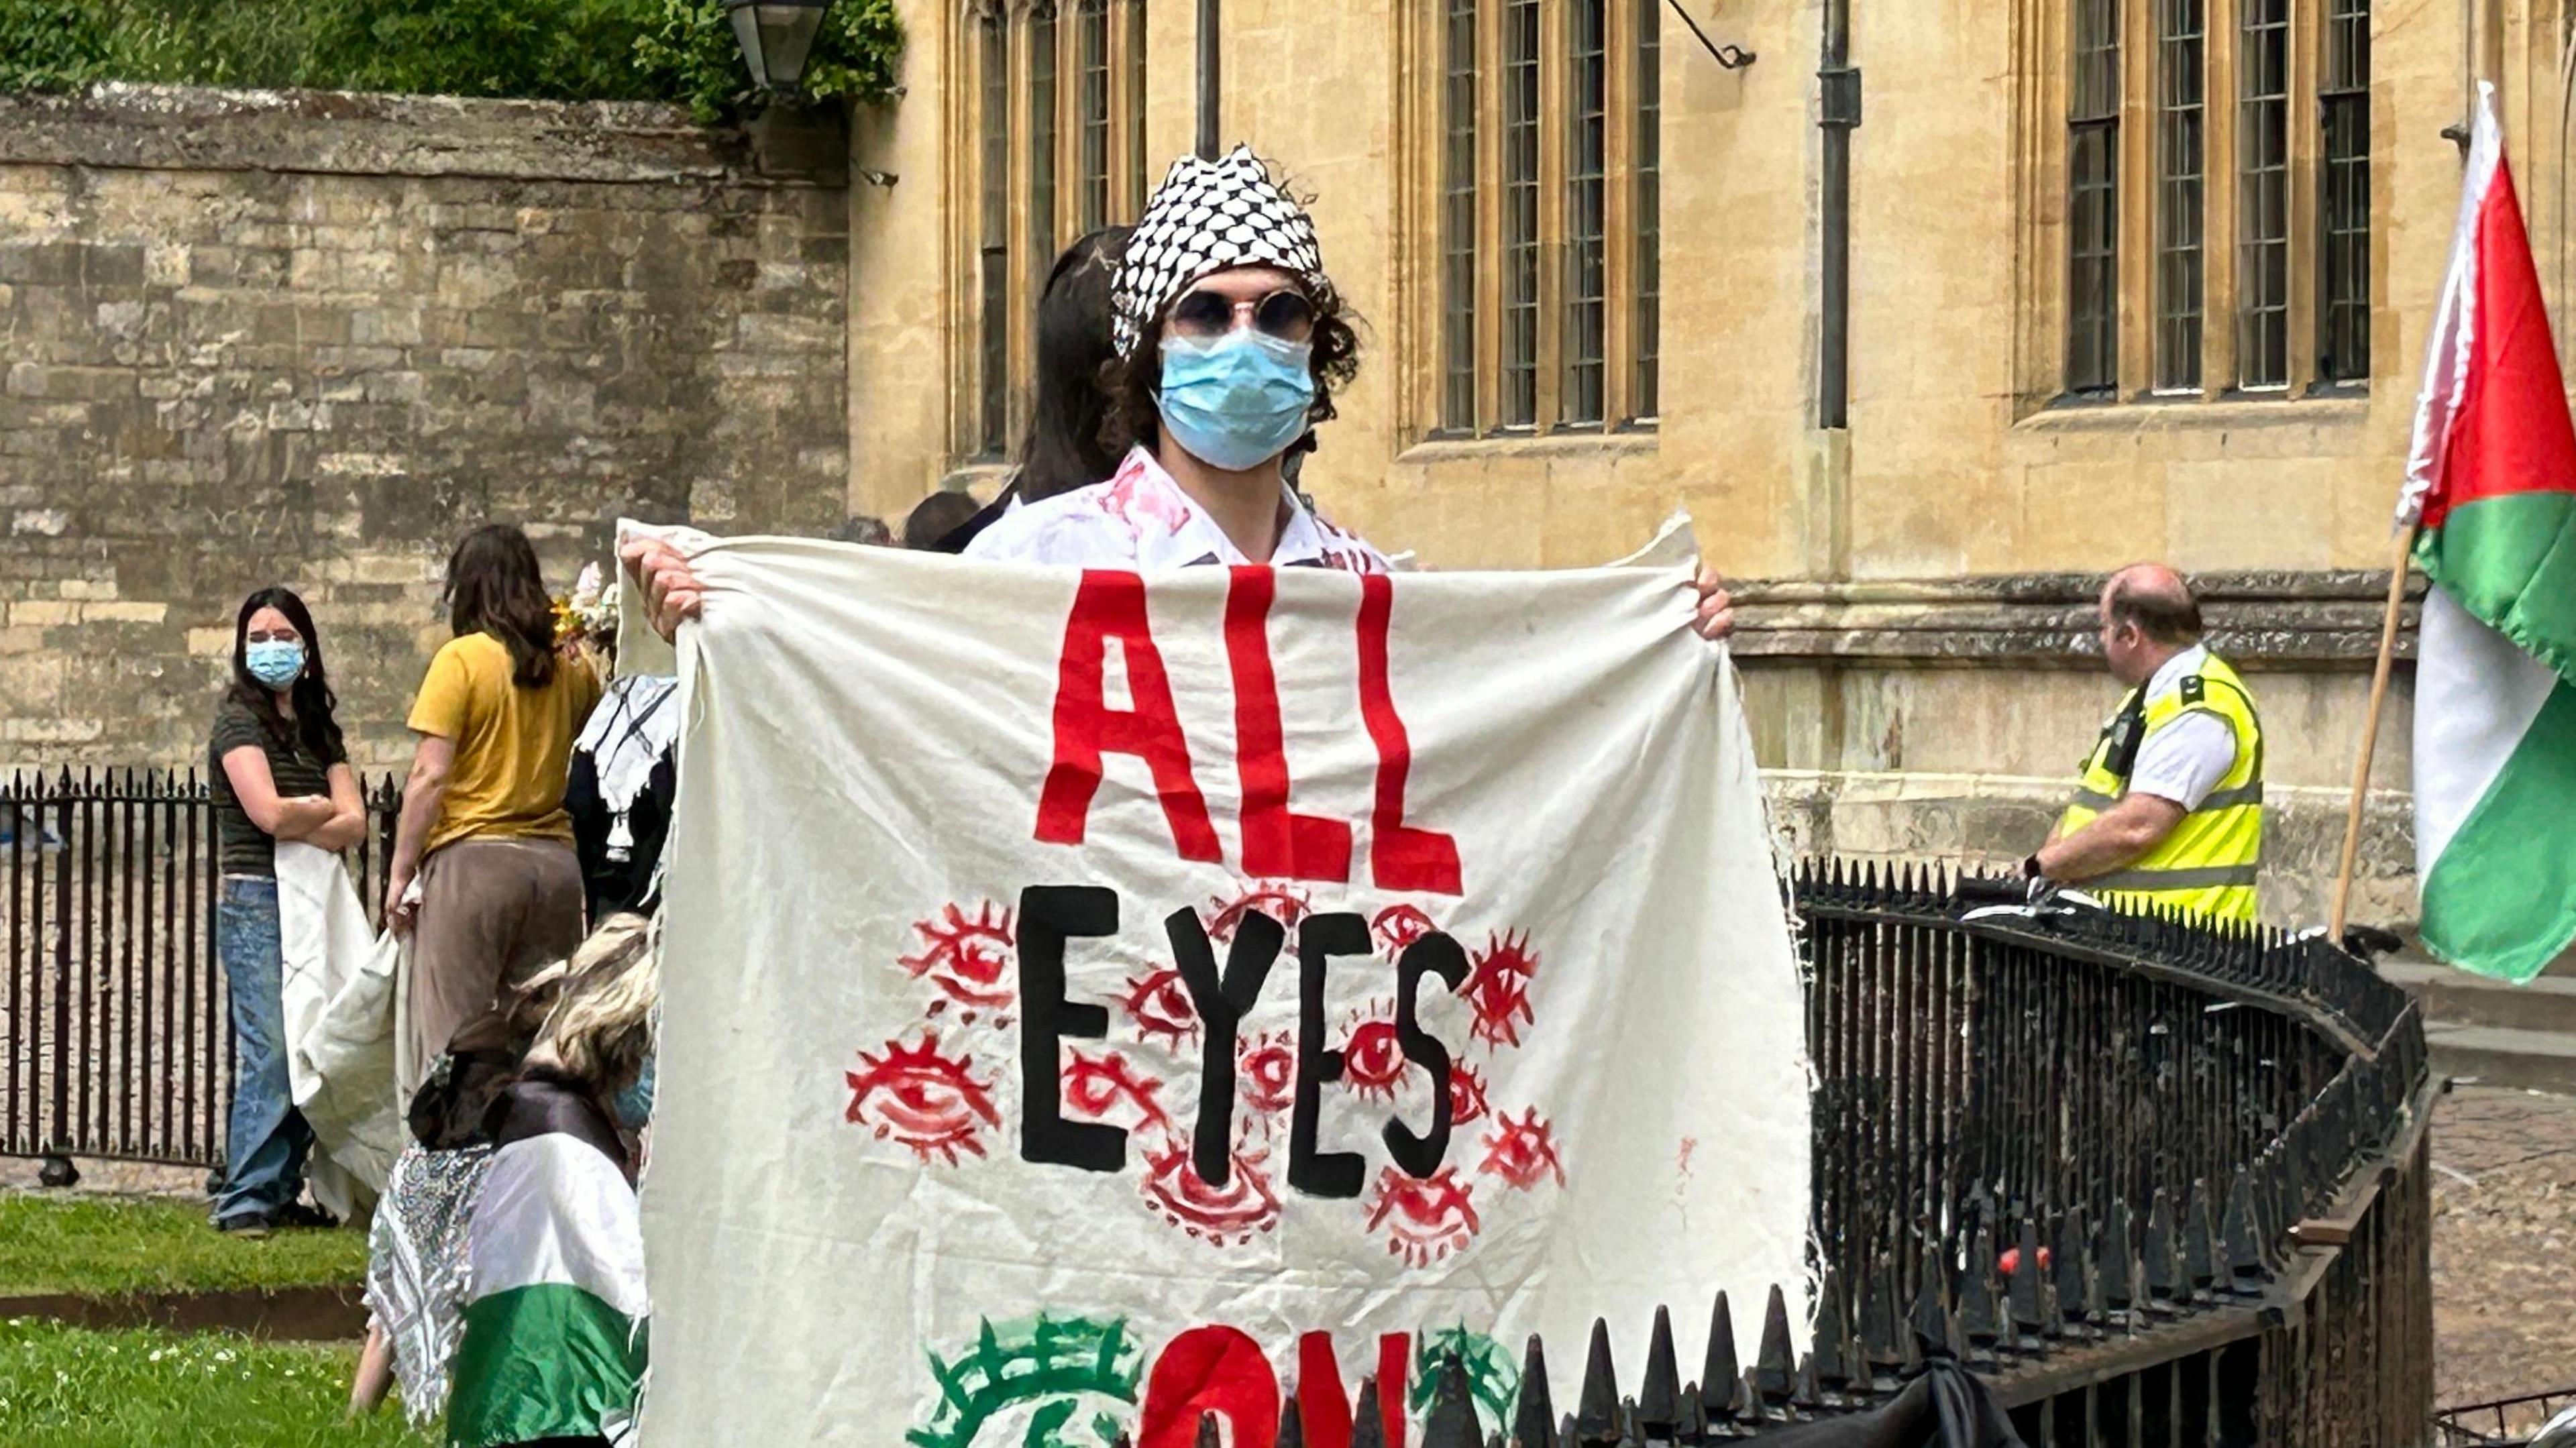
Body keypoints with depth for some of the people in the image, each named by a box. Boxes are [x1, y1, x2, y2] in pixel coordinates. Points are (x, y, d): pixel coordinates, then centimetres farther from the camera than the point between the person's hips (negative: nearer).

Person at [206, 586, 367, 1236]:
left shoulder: (318, 729, 18)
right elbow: (270, 813, -14)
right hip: (255, 902, -6)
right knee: (269, 1051, -13)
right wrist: (324, 810, 4)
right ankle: (245, 1200, -12)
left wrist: (298, 823, -10)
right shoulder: (239, 720, -1)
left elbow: (354, 823, 6)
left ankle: (284, 1194, 5)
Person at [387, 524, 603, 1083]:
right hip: (556, 863, 5)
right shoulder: (571, 668, 8)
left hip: (472, 859, -5)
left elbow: (430, 775, -9)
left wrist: (400, 872, -4)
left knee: (453, 1042, -4)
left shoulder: (462, 659, -5)